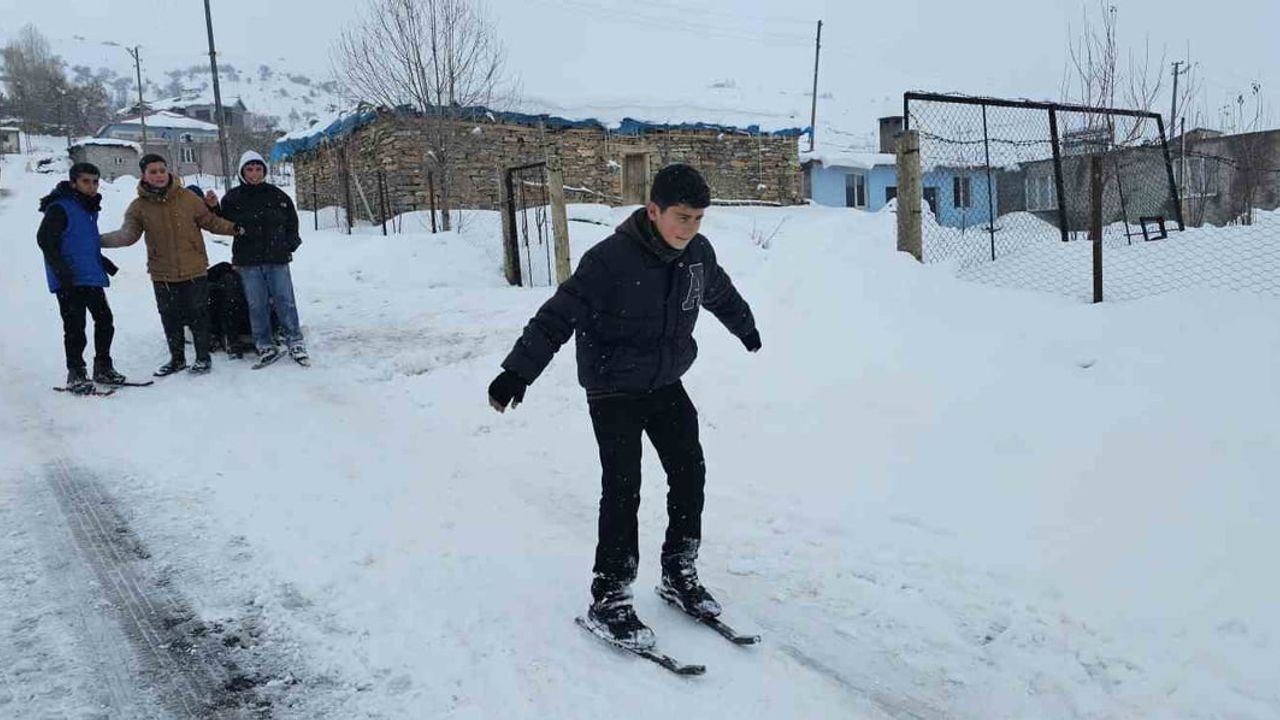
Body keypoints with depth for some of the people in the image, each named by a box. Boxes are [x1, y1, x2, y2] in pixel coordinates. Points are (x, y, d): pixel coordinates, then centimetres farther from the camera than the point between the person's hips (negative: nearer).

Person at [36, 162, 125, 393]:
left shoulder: (90, 208, 16)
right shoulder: (60, 208, -11)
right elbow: (44, 239, -17)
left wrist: (103, 262, 20)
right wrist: (61, 269, -23)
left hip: (92, 278, 8)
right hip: (69, 281, -8)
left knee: (105, 321, 10)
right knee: (75, 328, -5)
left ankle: (103, 368, 22)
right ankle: (76, 374, 5)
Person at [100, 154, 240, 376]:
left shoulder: (188, 198, -3)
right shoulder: (139, 207, -1)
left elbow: (210, 221, 6)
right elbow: (127, 234, -7)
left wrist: (233, 228, -7)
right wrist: (99, 240, -21)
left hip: (194, 270, -2)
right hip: (162, 274, 2)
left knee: (198, 315, 4)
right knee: (170, 318, 12)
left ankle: (203, 357, 19)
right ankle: (177, 358, 28)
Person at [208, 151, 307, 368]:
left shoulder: (277, 195, 7)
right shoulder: (233, 197, 6)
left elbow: (292, 222, 15)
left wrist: (289, 245, 4)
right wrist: (214, 208, -8)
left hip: (277, 259, 0)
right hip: (248, 261, 0)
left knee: (285, 300, -1)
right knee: (256, 305, 2)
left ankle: (295, 342, 8)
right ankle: (266, 346, 10)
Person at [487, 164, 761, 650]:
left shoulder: (698, 253, -3)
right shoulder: (611, 259, -22)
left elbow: (722, 295, 19)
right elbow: (559, 316, -22)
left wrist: (747, 329, 36)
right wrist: (518, 371, -26)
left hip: (667, 385, 6)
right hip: (613, 392, -6)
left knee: (690, 475, 7)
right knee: (622, 491, -8)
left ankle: (679, 575, 25)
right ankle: (608, 602, 3)